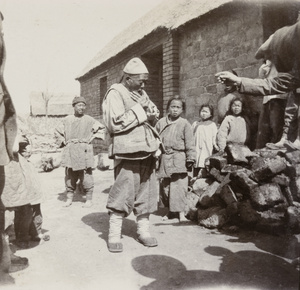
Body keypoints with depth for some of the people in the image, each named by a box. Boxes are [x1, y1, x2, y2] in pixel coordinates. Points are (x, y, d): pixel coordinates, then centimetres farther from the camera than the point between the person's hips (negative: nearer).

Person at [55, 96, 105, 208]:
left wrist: (91, 138, 3)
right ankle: (69, 199, 16)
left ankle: (89, 199, 6)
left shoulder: (89, 120, 2)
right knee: (69, 176, 6)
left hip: (84, 151, -3)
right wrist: (63, 142, 10)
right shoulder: (67, 120, 10)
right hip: (70, 152, 3)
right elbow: (58, 131, 23)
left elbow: (101, 128, 11)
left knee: (86, 176, -3)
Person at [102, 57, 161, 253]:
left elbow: (153, 113, 25)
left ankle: (144, 231, 24)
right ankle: (114, 235, 8)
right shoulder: (115, 93, -4)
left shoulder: (142, 94, 19)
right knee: (123, 194, -5)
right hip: (128, 151, -7)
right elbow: (114, 123, -16)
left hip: (147, 150, 7)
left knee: (146, 193, 11)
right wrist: (139, 112, -14)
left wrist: (152, 115, 1)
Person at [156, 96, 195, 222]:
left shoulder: (185, 124, 0)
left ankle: (181, 212, 6)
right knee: (165, 185, 9)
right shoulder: (161, 123, 8)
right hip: (164, 159, 3)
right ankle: (170, 209, 24)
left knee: (179, 186, -5)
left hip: (179, 160, -3)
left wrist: (190, 159, -4)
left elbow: (189, 144, 0)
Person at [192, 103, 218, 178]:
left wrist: (215, 145, -9)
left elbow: (214, 138, 7)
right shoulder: (195, 124, 16)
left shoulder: (212, 124, 10)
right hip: (196, 150, 3)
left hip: (207, 150, -2)